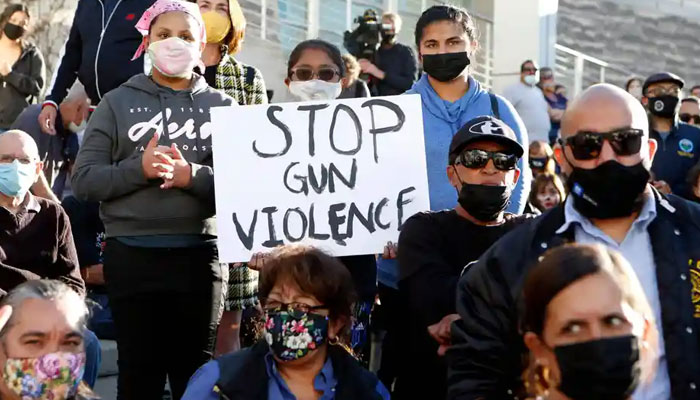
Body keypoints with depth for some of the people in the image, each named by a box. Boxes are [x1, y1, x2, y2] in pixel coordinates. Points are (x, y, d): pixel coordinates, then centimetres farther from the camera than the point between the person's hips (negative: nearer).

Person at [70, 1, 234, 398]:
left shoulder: (223, 106, 8)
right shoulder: (118, 102, 7)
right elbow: (83, 180, 1)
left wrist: (191, 176, -16)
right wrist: (139, 168, -14)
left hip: (199, 254, 1)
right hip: (131, 255, 0)